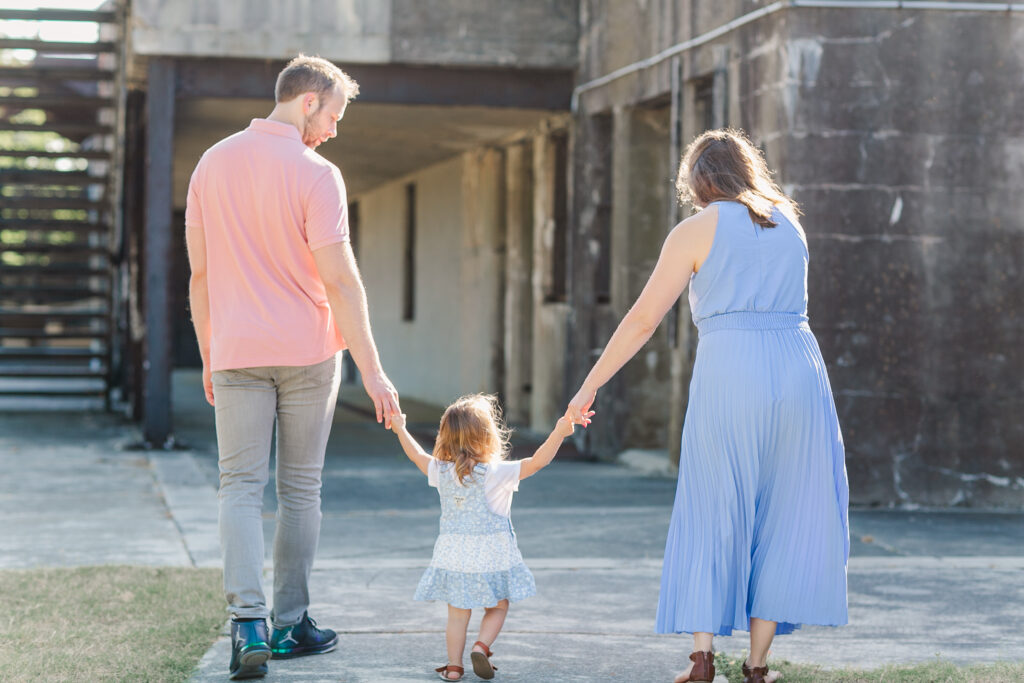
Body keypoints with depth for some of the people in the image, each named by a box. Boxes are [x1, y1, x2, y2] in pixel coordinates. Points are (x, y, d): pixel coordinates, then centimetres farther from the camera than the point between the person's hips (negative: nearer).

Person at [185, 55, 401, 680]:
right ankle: (291, 623, 15)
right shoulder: (315, 174, -10)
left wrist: (208, 356, 18)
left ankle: (248, 621, -15)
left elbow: (200, 273, 9)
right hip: (309, 350, -3)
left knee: (241, 486, 2)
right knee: (301, 489, 9)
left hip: (238, 353, 3)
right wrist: (372, 370, -12)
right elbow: (341, 282, -15)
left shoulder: (213, 165, 5)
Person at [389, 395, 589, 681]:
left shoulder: (441, 472, -2)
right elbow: (536, 462, -23)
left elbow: (417, 455, 16)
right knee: (497, 607, 14)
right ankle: (481, 646, -6)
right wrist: (559, 432, -25)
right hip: (490, 556, -3)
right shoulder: (498, 473, -17)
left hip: (453, 557, 4)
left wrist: (400, 429, 31)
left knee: (458, 614, 12)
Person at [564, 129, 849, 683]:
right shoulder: (789, 225, 15)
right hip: (798, 368, 3)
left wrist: (590, 386, 4)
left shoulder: (695, 231, 1)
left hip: (728, 372, -3)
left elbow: (642, 319, -2)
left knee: (713, 513, 9)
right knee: (782, 515, 10)